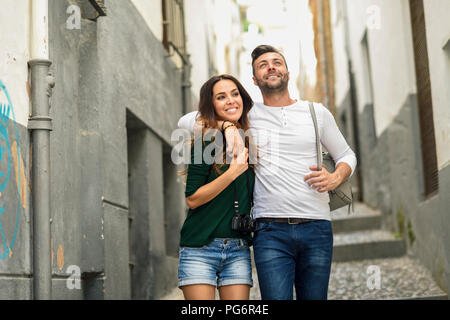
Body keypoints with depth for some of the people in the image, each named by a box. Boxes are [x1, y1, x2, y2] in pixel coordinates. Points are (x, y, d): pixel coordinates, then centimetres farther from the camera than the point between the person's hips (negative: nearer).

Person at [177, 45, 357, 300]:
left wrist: (336, 177, -1)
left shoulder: (317, 113, 13)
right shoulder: (248, 114, 10)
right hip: (270, 231, -1)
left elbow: (347, 156, 22)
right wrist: (226, 125, -5)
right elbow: (186, 122, 12)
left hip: (316, 230, 1)